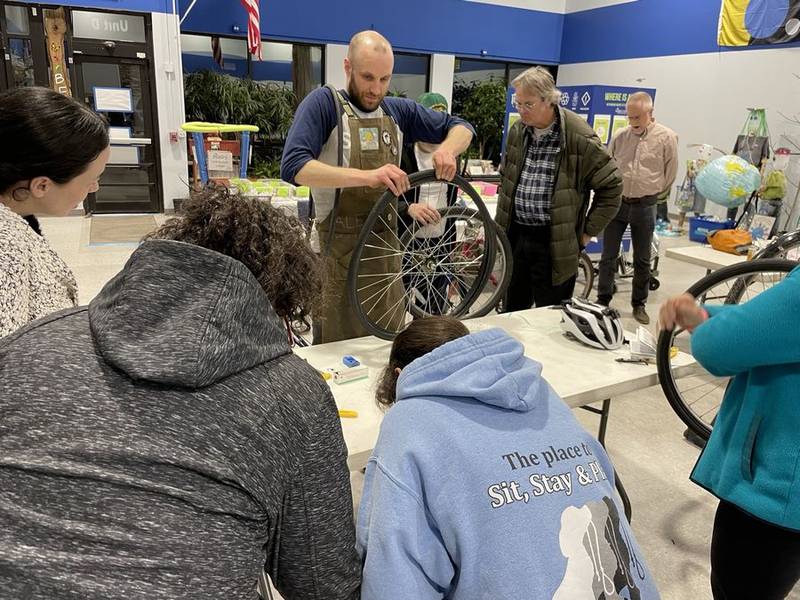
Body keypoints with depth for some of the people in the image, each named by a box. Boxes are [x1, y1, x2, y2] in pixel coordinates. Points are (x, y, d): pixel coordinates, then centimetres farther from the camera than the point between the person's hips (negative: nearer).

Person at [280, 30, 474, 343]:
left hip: (387, 244, 5)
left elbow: (461, 127, 16)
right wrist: (367, 176, -32)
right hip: (339, 247, -5)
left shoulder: (399, 110, 9)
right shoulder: (324, 103, -6)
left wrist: (446, 148, -9)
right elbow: (293, 166, -20)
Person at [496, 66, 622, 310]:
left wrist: (588, 231, -5)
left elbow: (611, 185, -7)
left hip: (555, 242, -6)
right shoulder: (517, 131, 7)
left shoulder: (579, 137, -13)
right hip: (515, 235, 6)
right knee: (512, 309, 17)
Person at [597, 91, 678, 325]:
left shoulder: (667, 137, -5)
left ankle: (639, 304, 21)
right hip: (617, 202, 2)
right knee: (608, 256, 5)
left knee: (642, 260, 9)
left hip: (644, 207, -1)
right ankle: (603, 301, 16)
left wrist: (653, 195, 9)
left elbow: (670, 173, 3)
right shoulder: (620, 137, 1)